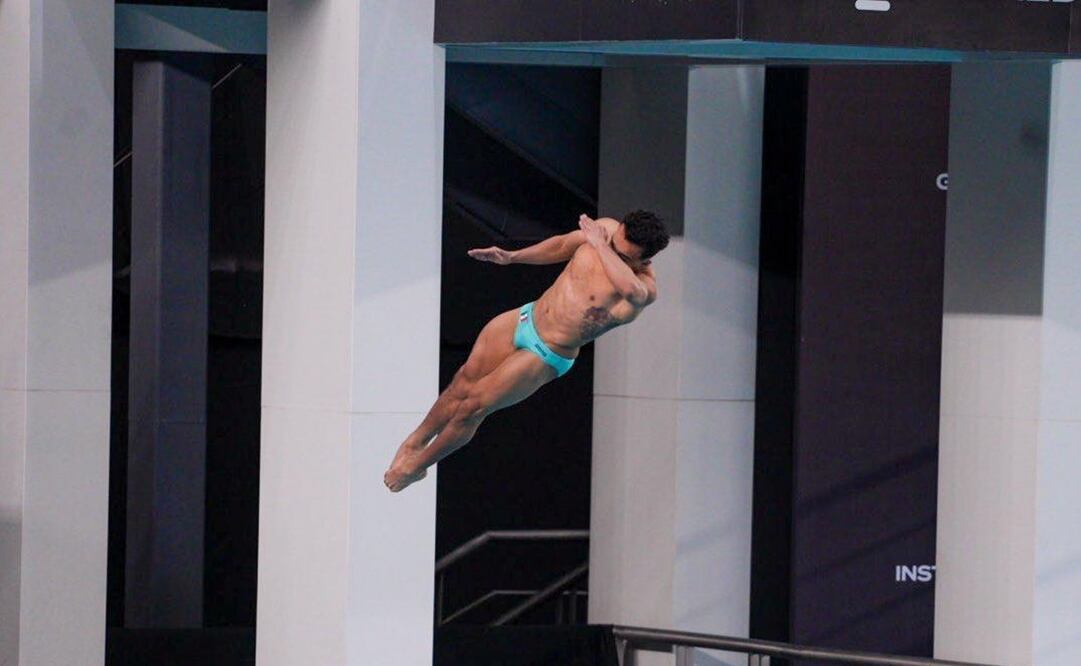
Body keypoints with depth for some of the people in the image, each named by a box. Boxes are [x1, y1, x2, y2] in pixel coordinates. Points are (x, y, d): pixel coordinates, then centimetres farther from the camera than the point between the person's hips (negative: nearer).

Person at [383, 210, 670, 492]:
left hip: (547, 356, -5)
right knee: (463, 385, 11)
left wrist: (601, 246, -40)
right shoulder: (606, 228, -9)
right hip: (526, 319, 5)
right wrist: (511, 256, 8)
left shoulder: (644, 286, -28)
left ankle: (417, 465, 22)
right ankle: (417, 441, 33)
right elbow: (562, 245, 11)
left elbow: (631, 289, -54)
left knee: (473, 406, 0)